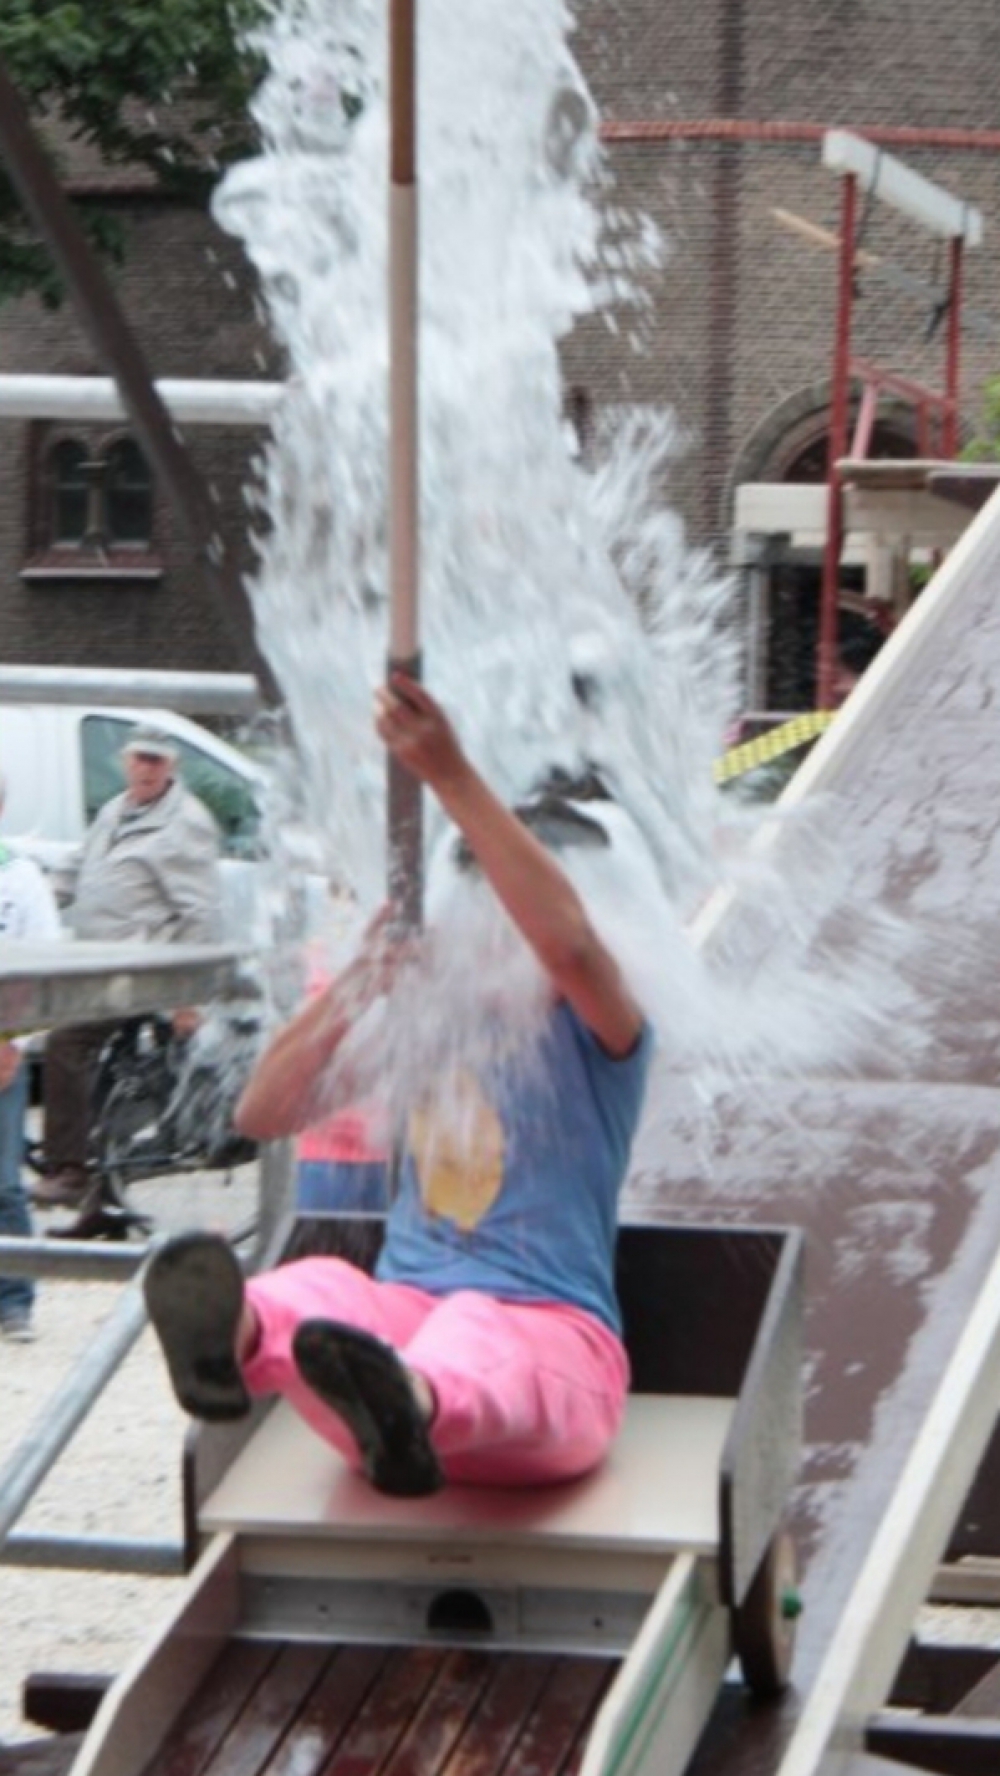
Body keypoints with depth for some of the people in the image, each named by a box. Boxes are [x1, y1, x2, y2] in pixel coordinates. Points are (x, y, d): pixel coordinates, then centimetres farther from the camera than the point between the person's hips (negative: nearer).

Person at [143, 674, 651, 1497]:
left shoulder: (594, 1036, 5)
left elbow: (569, 940, -20)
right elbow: (262, 1113, 14)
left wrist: (452, 776, -23)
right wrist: (364, 978, 0)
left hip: (550, 1344, -4)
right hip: (404, 1314, 4)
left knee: (474, 1336, -42)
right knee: (317, 1285, -33)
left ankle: (398, 1408, -79)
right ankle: (233, 1337, -70)